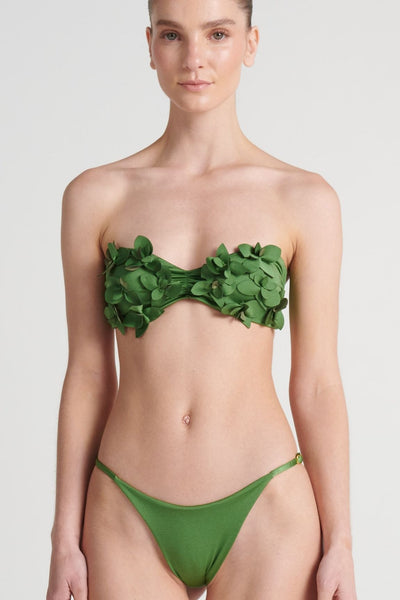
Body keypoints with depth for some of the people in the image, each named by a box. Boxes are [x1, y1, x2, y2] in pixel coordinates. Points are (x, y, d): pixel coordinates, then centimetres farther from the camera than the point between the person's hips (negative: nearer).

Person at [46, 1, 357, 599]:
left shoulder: (304, 199, -1)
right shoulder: (95, 195, 2)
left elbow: (317, 384, 1)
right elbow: (88, 375, 4)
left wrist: (339, 545, 0)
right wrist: (65, 541, 3)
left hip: (263, 509, 0)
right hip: (130, 521, 1)